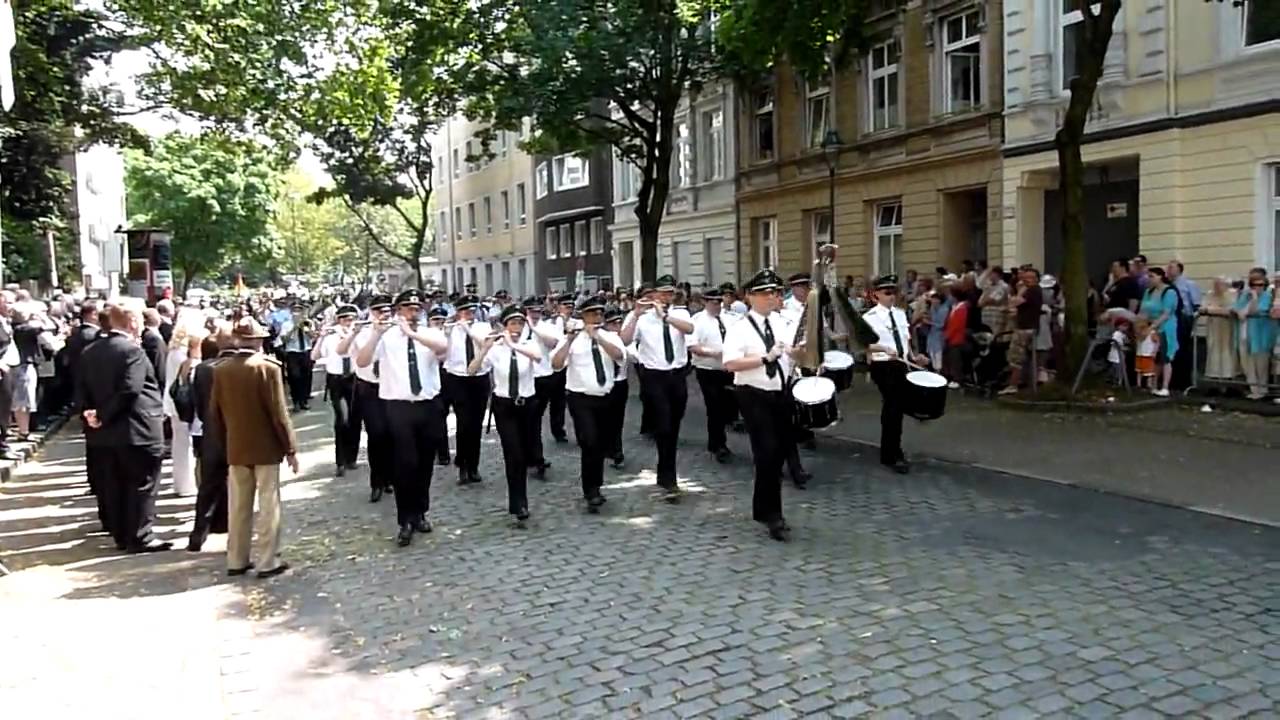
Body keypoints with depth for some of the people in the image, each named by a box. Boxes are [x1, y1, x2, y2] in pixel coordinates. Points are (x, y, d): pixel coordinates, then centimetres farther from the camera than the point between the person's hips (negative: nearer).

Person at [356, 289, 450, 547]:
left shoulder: (430, 333, 3)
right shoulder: (386, 337, -1)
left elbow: (443, 347, -21)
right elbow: (362, 362, -13)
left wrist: (412, 333, -28)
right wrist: (377, 334, -24)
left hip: (430, 406, 3)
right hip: (399, 407, -3)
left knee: (425, 464, 13)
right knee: (406, 463, -8)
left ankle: (420, 513, 30)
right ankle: (405, 521, 3)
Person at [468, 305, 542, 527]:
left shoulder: (530, 343, -5)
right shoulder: (495, 348, -7)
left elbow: (538, 357, -29)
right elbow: (472, 370, -16)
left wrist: (513, 345, -36)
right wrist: (484, 349, -29)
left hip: (527, 404, 2)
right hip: (503, 405, -2)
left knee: (526, 454, 13)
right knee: (513, 454, -12)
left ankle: (518, 501, 35)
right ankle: (519, 506, -7)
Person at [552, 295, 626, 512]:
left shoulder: (610, 337, 4)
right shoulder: (572, 338, -4)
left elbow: (619, 356, -17)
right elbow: (556, 364, -17)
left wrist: (597, 337, -24)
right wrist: (569, 339, -24)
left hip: (605, 398, 4)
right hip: (581, 399, -4)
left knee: (601, 447, 13)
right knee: (590, 444, -17)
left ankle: (595, 488, 31)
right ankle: (591, 493, -8)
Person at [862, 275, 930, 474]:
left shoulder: (900, 313, 11)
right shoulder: (870, 317, -10)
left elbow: (906, 339, 17)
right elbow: (865, 345, -15)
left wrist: (914, 356, 2)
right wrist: (884, 349, -29)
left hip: (901, 365, 7)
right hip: (882, 366, -7)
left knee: (896, 408, 14)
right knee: (893, 408, -9)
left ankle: (890, 450, 29)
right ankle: (892, 455, 1)